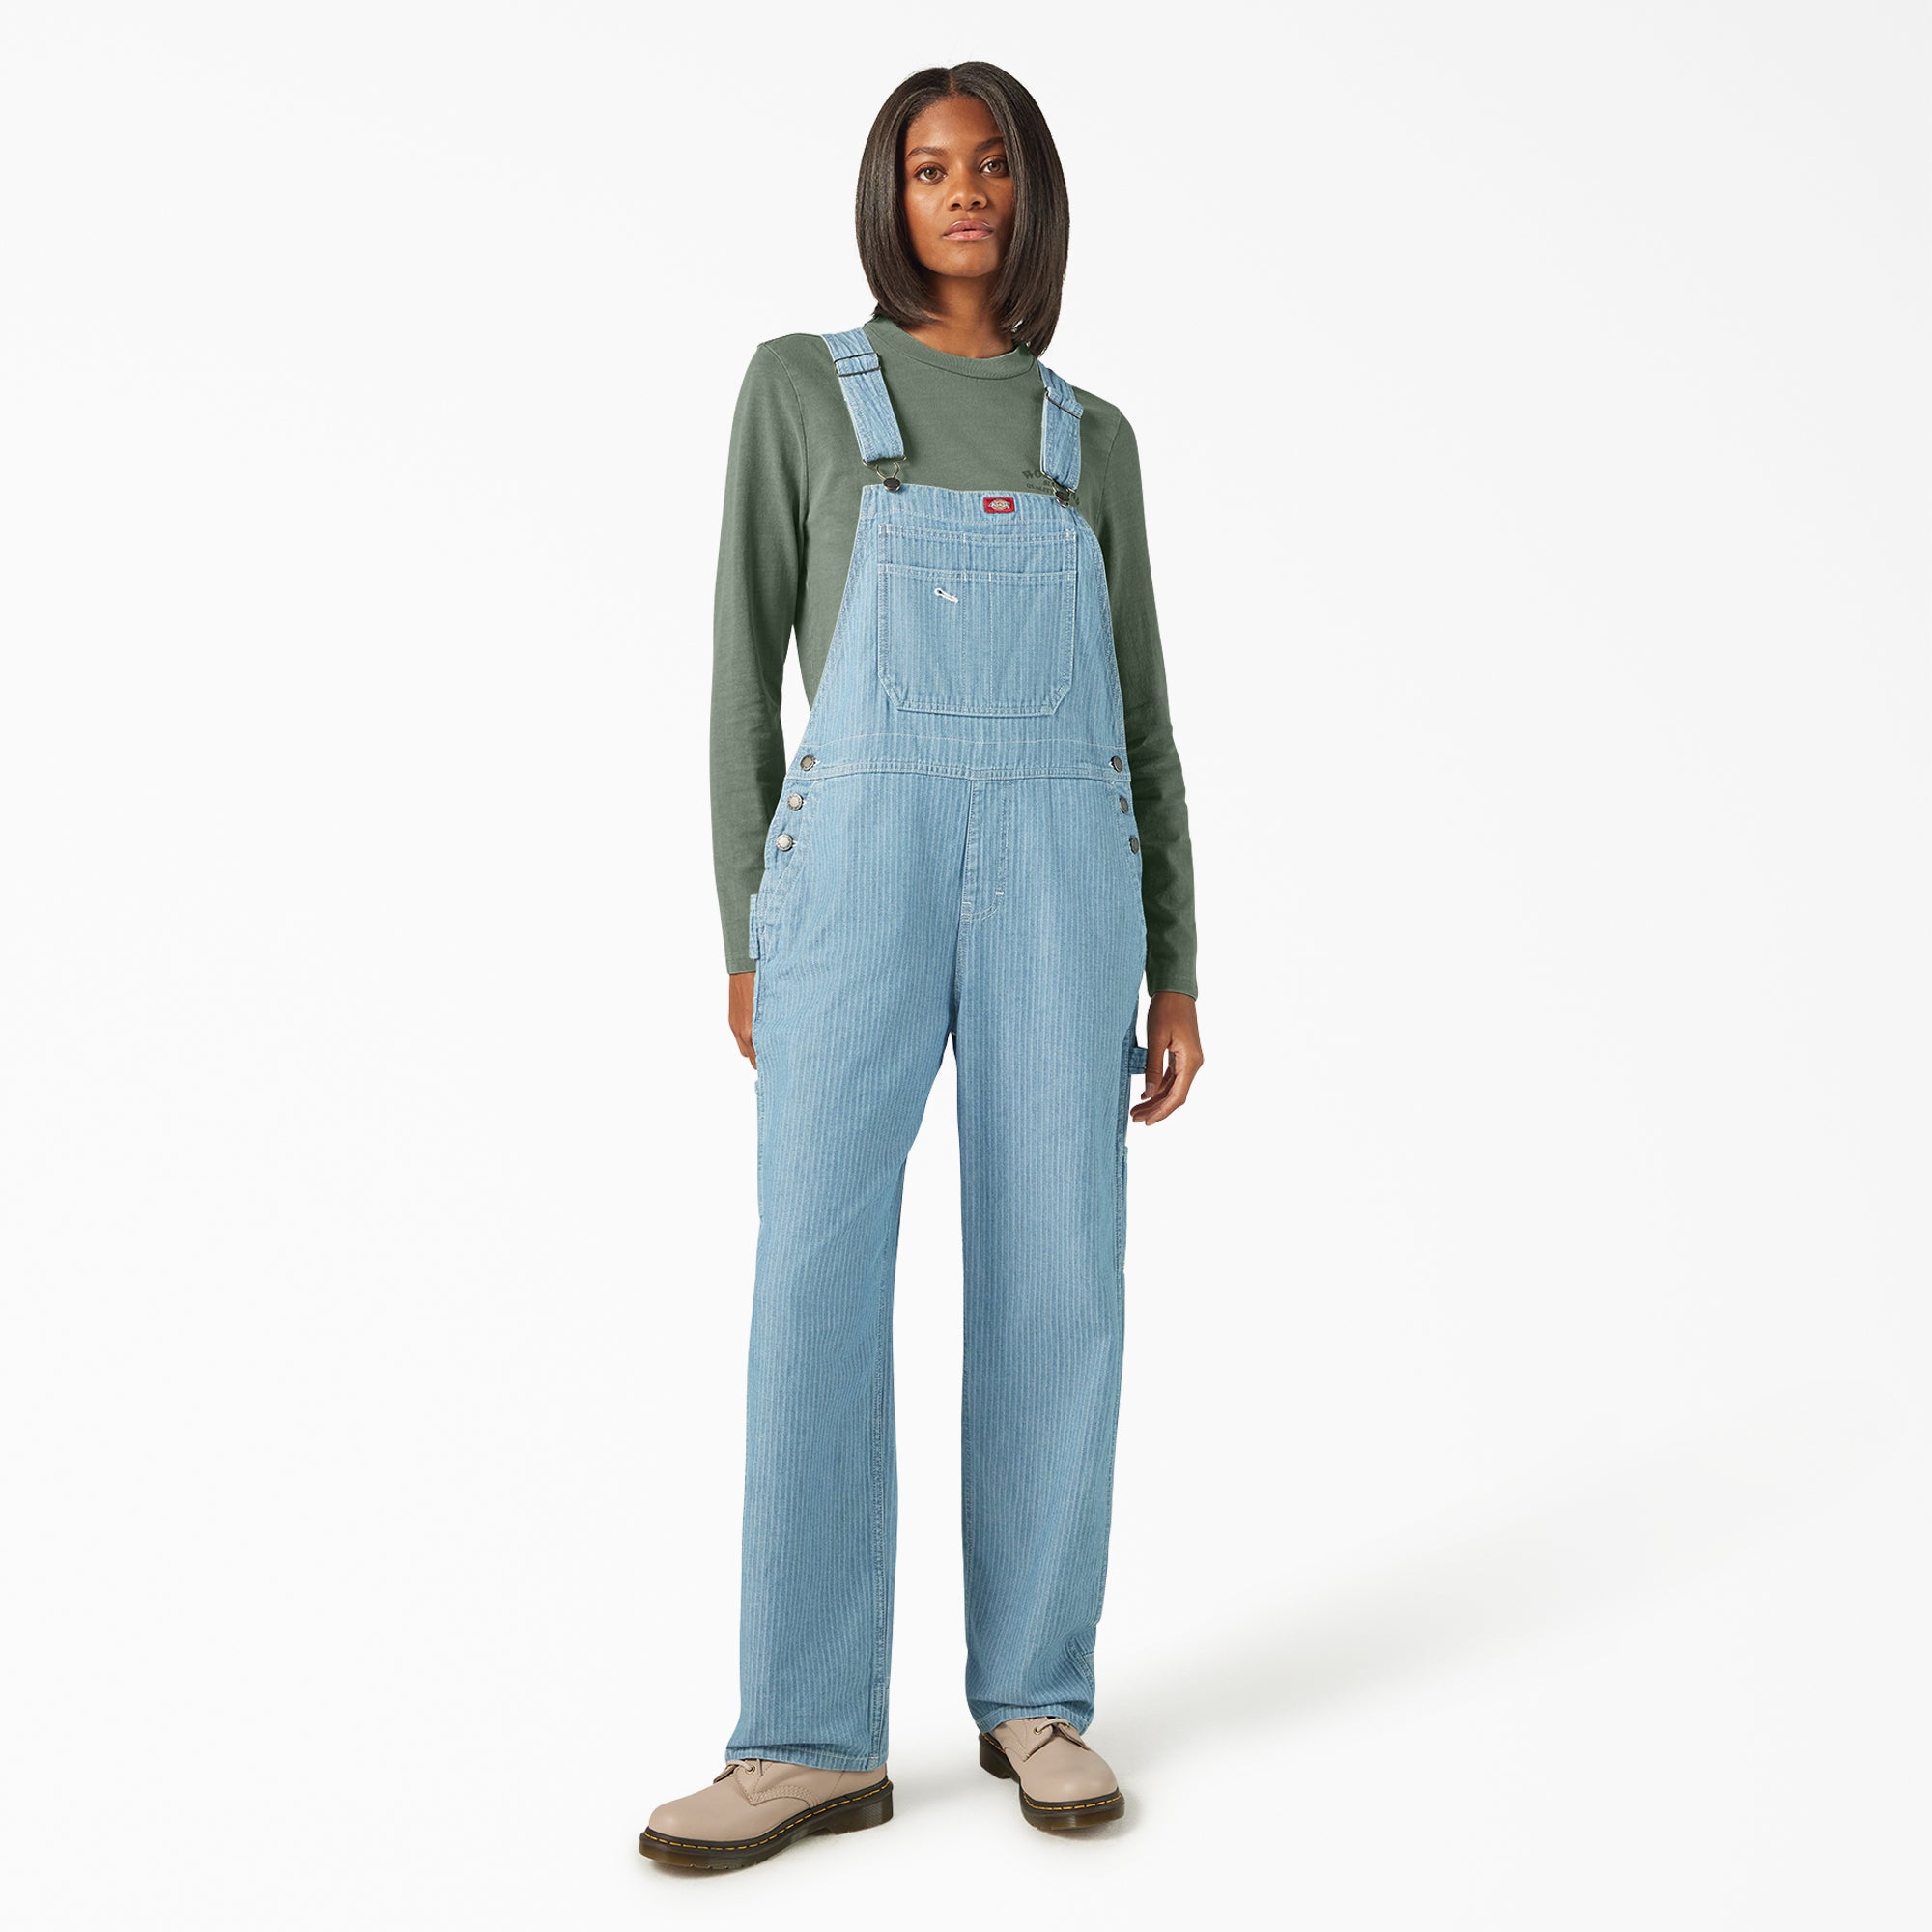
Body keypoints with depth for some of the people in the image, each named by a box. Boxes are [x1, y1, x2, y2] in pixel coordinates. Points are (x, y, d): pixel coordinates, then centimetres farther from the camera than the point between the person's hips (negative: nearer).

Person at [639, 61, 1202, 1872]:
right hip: (864, 861, -2)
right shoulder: (798, 387, 10)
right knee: (817, 1281, -10)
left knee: (1054, 1279, -2)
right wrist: (747, 937, 1)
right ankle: (812, 1739, -3)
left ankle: (1034, 1698, 12)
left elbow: (1139, 715, 15)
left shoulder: (1092, 441, 17)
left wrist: (1174, 971, 9)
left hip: (1061, 873, 2)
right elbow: (748, 665, 7)